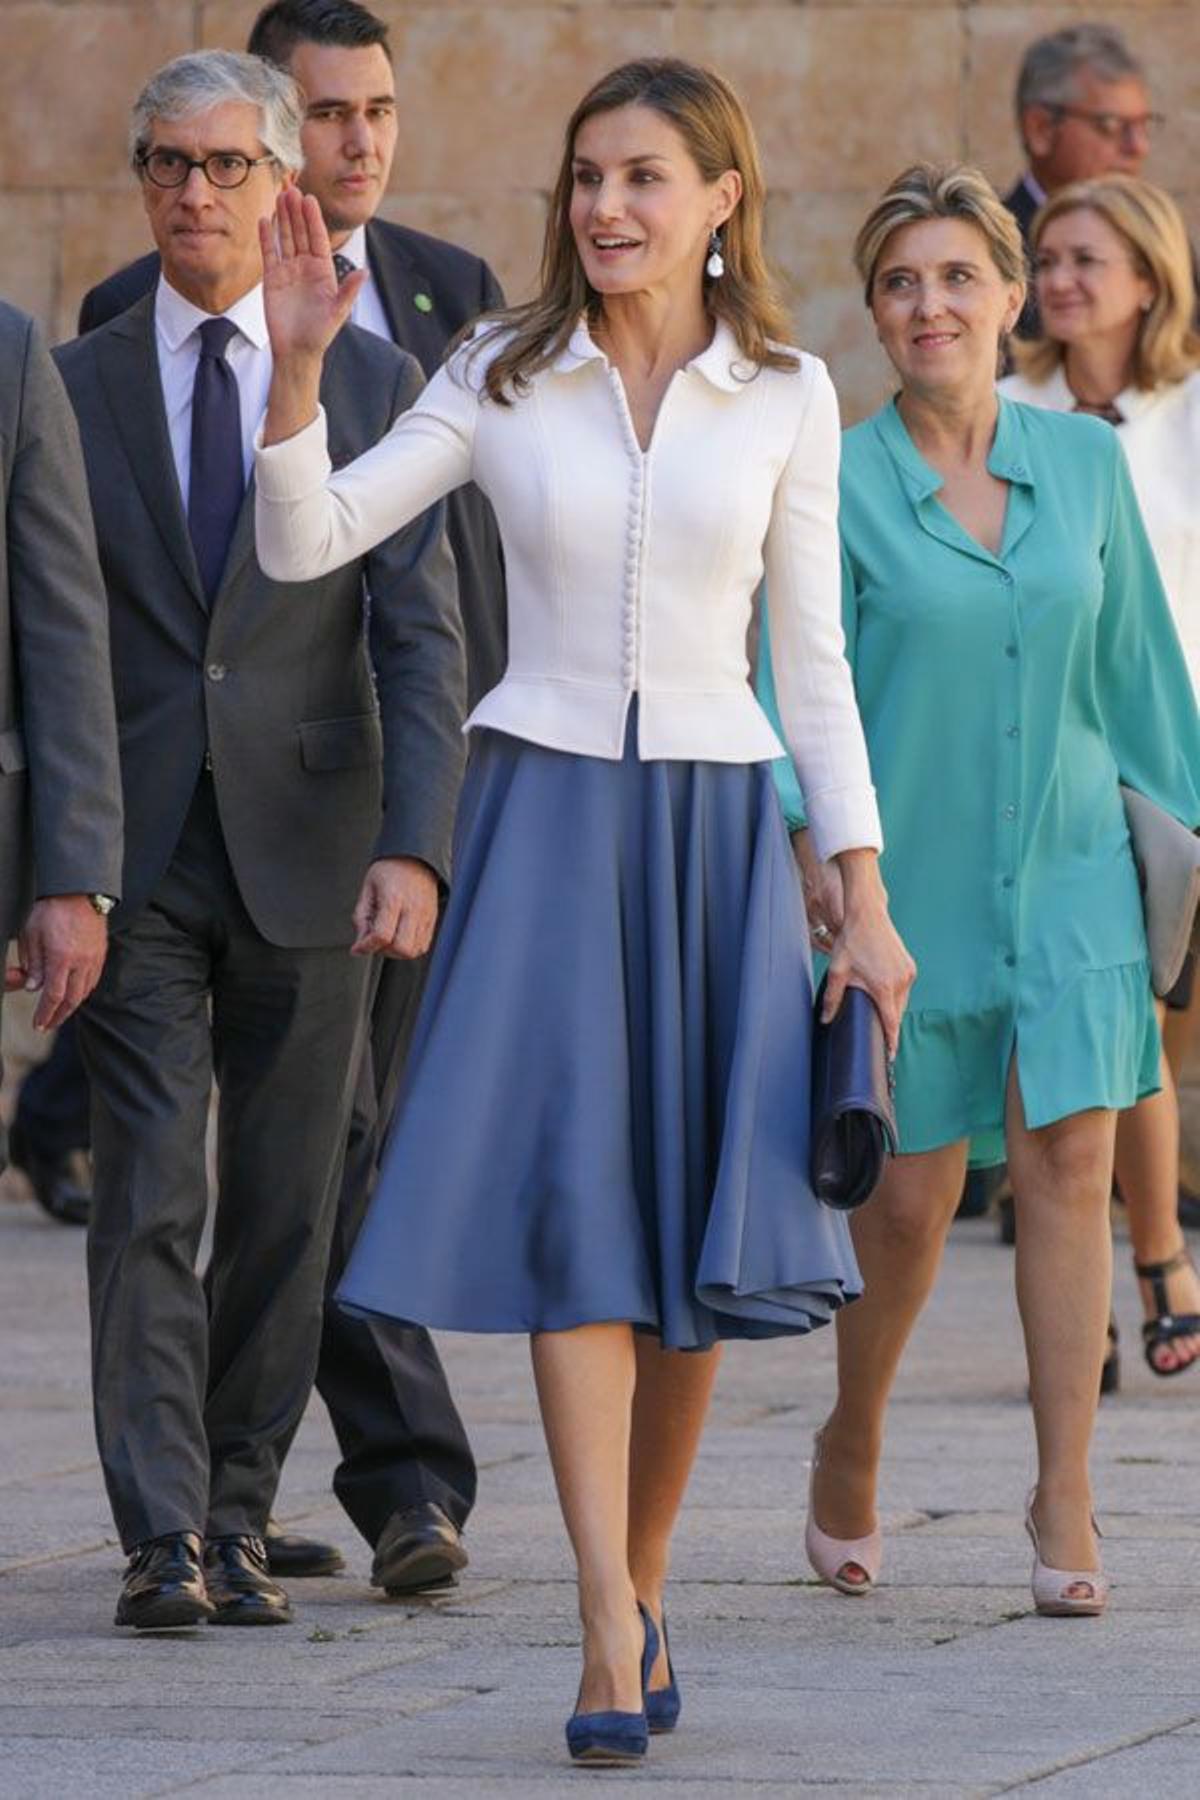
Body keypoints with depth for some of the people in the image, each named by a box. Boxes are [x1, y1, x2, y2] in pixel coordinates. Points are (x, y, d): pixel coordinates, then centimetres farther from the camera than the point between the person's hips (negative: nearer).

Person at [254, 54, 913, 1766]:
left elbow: (813, 660, 7)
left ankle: (642, 1589, 21)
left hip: (716, 823, 1)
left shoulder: (784, 398, 4)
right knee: (571, 1206, -13)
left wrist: (863, 900, 4)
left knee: (702, 1236, 4)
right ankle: (615, 1636, -17)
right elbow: (303, 544, -2)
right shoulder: (503, 381, 2)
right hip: (546, 808, -1)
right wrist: (298, 362, -17)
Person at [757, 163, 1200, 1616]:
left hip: (1068, 869, 2)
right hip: (913, 879, -2)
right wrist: (813, 839, -21)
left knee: (1069, 1168, -7)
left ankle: (1066, 1507, -3)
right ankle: (849, 1454, 30)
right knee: (911, 1194, 4)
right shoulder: (835, 487, -5)